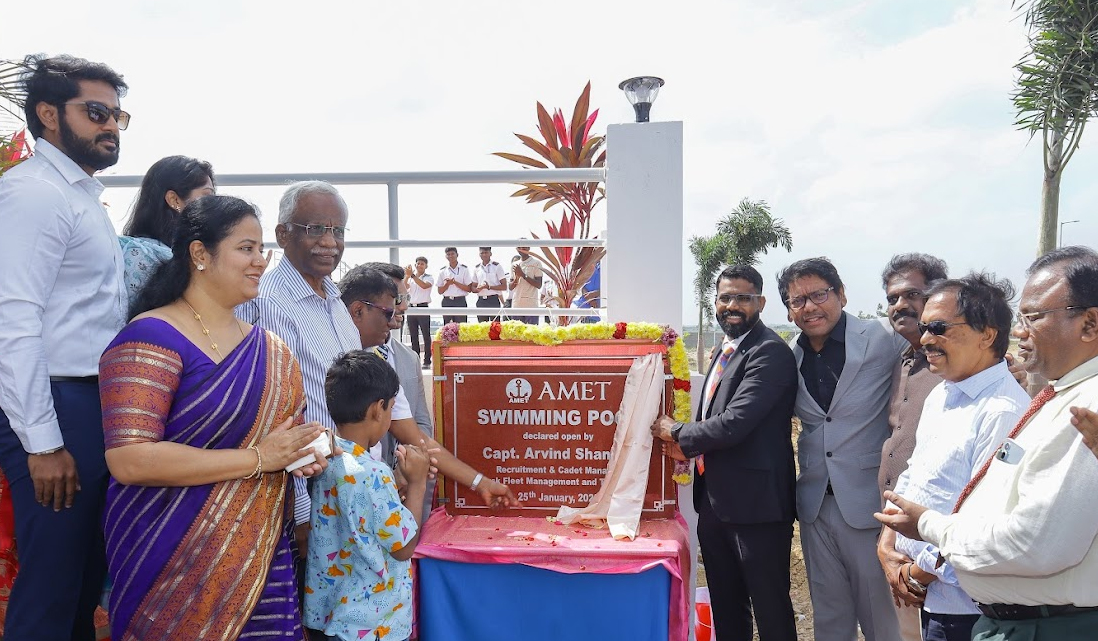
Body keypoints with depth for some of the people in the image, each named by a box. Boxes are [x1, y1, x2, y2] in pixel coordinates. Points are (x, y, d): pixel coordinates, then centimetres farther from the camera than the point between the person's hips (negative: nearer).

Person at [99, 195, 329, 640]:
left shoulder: (263, 345, 9)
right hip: (177, 557, -6)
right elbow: (128, 460, -23)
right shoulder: (153, 338, -14)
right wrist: (258, 458, -21)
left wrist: (302, 452, -1)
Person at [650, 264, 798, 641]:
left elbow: (734, 423, -25)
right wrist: (689, 445, 1)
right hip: (715, 501, 9)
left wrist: (677, 433, -9)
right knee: (726, 610, 20)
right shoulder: (725, 352, 14)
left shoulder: (770, 352, -16)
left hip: (755, 504, -9)